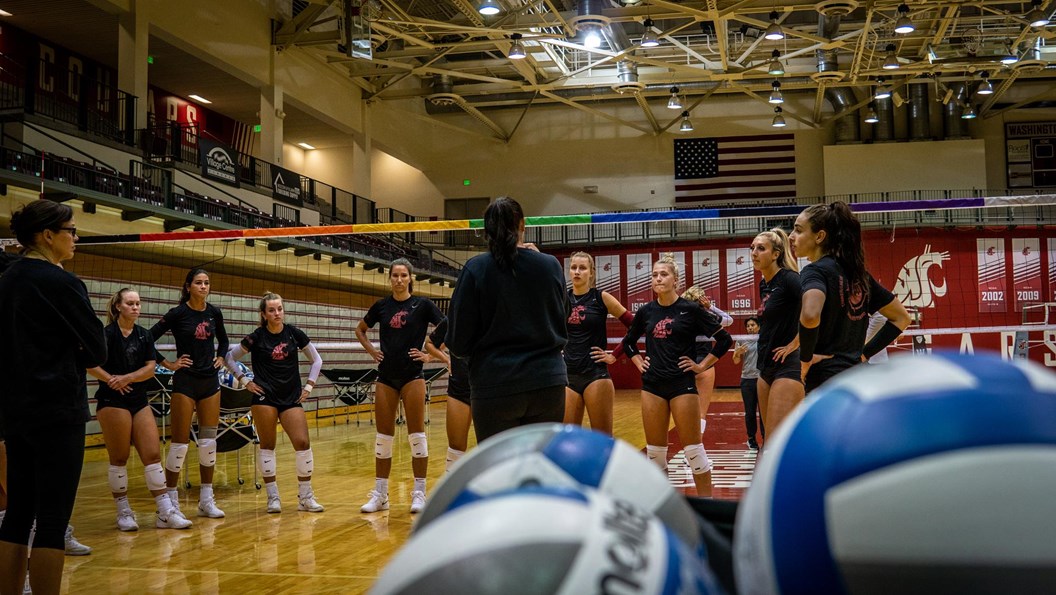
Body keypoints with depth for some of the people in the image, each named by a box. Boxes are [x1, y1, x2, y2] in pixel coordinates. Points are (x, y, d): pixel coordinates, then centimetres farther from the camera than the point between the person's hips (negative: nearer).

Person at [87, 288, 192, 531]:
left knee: (153, 455, 0)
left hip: (139, 400, 5)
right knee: (119, 458, 2)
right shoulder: (106, 333, -4)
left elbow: (150, 368, 2)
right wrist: (111, 379, -19)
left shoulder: (144, 336, 9)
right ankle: (124, 513, 13)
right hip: (112, 401, -5)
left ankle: (166, 513, 2)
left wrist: (127, 378, -13)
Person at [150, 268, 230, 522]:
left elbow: (223, 340, 24)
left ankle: (206, 500, 14)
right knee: (180, 443, -4)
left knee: (209, 442, 6)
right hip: (185, 382, -5)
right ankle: (171, 501, 6)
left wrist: (221, 357, 8)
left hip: (210, 381, 5)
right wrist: (169, 363, -9)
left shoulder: (214, 313, 5)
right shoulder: (178, 313, -9)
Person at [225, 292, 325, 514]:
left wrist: (309, 386, 6)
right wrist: (245, 381, -1)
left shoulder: (294, 334, 2)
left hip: (291, 398, 2)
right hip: (265, 397, -2)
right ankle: (272, 496, 12)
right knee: (267, 445, 0)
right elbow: (230, 358, 5)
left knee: (303, 443, -7)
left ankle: (305, 497, 5)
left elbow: (316, 360, 12)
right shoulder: (257, 337, -3)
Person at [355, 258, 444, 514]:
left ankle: (419, 493, 5)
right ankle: (380, 494, 13)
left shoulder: (422, 305, -3)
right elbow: (360, 330, 22)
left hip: (412, 376, -3)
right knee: (383, 436, 6)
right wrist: (371, 350, 9)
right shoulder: (381, 306, 7)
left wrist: (430, 354, -8)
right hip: (386, 376, 3)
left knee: (416, 434, -2)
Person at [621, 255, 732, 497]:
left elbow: (724, 339, -4)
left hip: (682, 385, -4)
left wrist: (702, 365, -4)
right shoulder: (646, 311, 7)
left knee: (693, 449, -3)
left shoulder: (690, 309, -5)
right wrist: (639, 363, 10)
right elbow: (628, 342, 24)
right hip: (652, 385, 4)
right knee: (655, 450, 8)